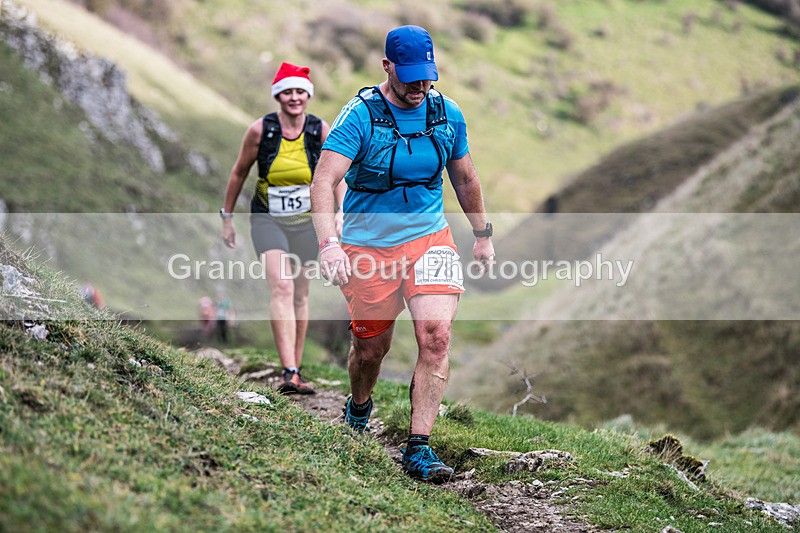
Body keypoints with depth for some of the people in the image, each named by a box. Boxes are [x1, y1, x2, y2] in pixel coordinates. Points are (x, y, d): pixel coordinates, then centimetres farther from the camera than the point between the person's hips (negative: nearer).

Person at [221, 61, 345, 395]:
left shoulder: (321, 130, -6)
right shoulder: (260, 130, -9)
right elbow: (239, 174, 4)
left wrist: (341, 214, -18)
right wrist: (227, 217, 8)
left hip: (306, 222, 2)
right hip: (268, 220, -2)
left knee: (300, 295, 9)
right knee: (281, 288, -20)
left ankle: (295, 371, 22)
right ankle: (288, 372, -29)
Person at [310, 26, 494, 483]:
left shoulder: (448, 114, 0)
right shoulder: (360, 115, -14)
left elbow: (465, 177, 17)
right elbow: (324, 181, -23)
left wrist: (483, 234, 21)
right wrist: (329, 243, -37)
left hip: (430, 239, 2)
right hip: (368, 247, -2)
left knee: (436, 336, -17)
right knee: (371, 347, 7)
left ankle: (419, 448, -12)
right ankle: (359, 407, 42)